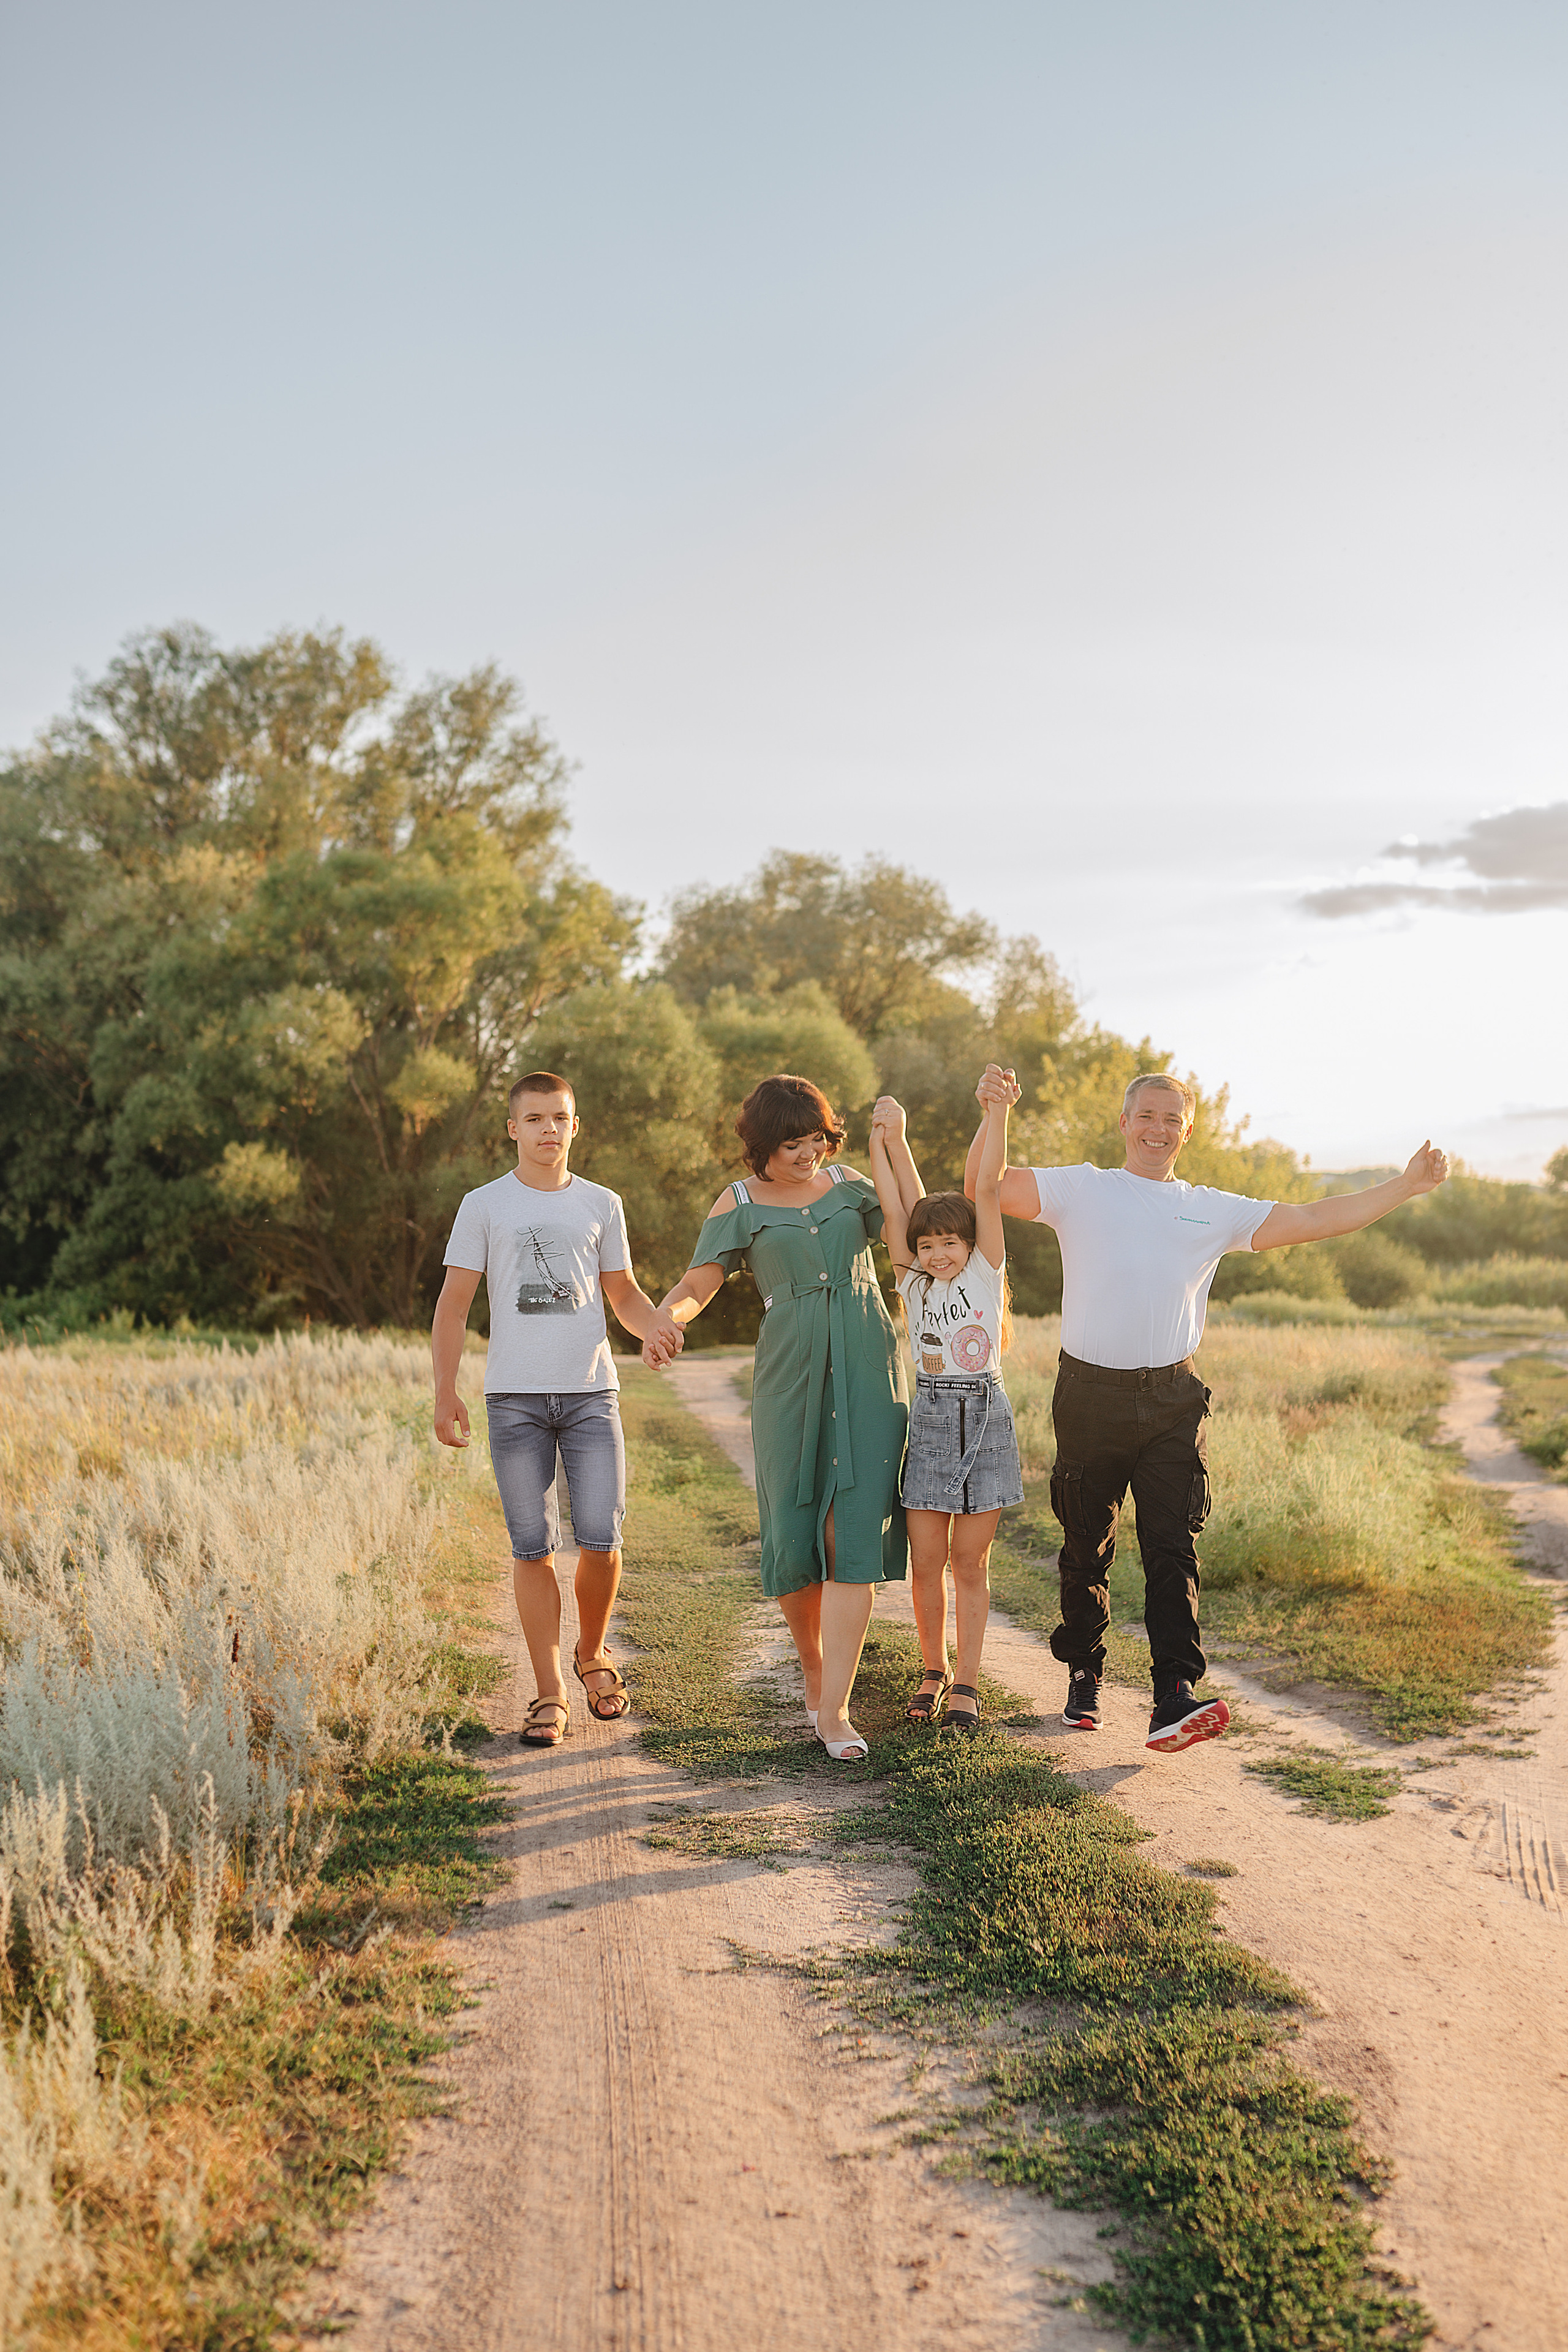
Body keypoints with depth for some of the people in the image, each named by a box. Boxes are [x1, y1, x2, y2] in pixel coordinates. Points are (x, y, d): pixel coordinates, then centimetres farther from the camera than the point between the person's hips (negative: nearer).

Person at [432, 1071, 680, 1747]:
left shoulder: (601, 1205, 10)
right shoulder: (484, 1206, 4)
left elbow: (624, 1293, 17)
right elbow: (453, 1306, 4)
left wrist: (659, 1328, -4)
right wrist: (445, 1393, -5)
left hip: (591, 1393, 1)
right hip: (515, 1398, -1)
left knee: (601, 1541, -5)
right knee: (533, 1550, 1)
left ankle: (592, 1654, 23)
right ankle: (550, 1695, 12)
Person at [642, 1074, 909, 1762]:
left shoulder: (850, 1184, 14)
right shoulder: (740, 1206, 7)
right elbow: (695, 1285, 1)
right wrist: (664, 1321, -21)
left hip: (868, 1370, 1)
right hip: (790, 1374, -1)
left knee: (854, 1535, -8)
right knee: (794, 1533, 0)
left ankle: (832, 1708, -7)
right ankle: (812, 1668, 27)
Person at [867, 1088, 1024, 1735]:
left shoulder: (986, 1273, 1)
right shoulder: (913, 1283, 7)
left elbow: (988, 1189, -7)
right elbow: (897, 1208, -1)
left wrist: (997, 1113, -14)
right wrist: (887, 1139, -7)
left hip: (986, 1419, -2)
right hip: (930, 1421, 2)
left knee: (970, 1561, 3)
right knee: (926, 1561, 3)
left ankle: (966, 1683, 13)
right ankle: (933, 1672, 21)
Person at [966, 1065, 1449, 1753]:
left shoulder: (1213, 1211, 13)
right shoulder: (1081, 1190, 5)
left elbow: (1315, 1219, 12)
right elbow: (984, 1187, -4)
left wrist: (1407, 1186, 7)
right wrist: (993, 1116, -20)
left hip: (1172, 1399, 1)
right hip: (1091, 1393, -1)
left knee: (1172, 1549, -7)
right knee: (1086, 1548, 8)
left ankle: (1174, 1699, -10)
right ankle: (1083, 1675, 26)